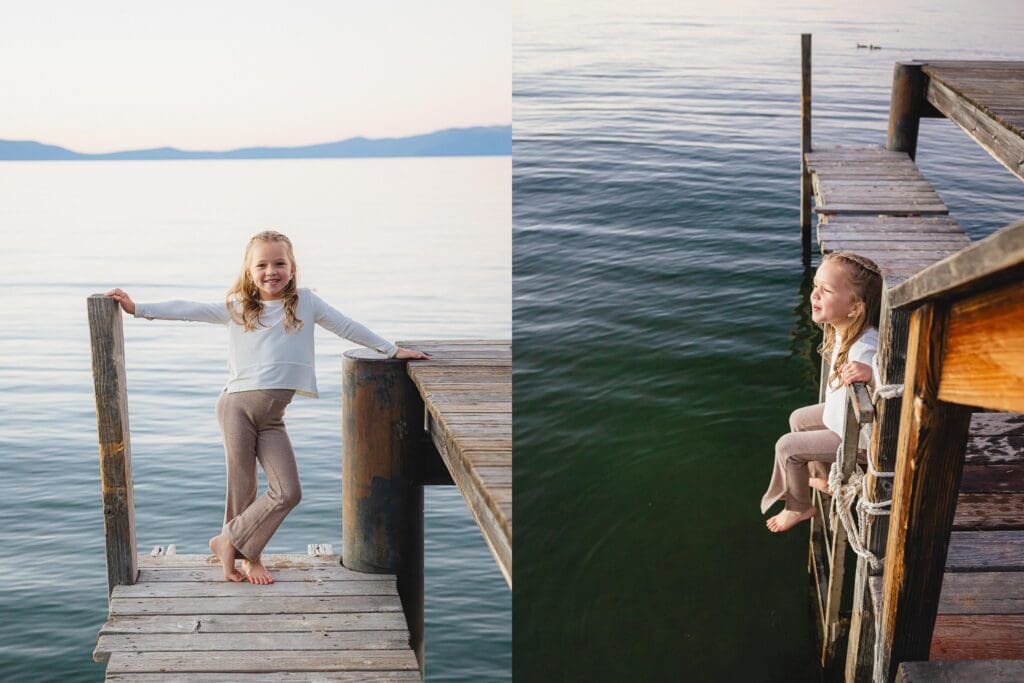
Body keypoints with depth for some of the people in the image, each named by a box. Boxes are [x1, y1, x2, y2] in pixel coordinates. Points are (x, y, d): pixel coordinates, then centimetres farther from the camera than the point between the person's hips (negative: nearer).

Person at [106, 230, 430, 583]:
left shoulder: (305, 302, 10)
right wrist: (137, 308, 1)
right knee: (242, 490, 1)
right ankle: (249, 557, 20)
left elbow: (346, 326, 15)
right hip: (237, 405, -2)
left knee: (288, 492, -4)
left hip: (272, 417, 2)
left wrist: (392, 350, 18)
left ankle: (229, 541, 14)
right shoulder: (237, 307, 7)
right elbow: (188, 310, 6)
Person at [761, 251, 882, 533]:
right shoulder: (845, 330, -12)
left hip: (857, 437, -9)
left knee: (787, 446, -2)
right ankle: (825, 479, 48)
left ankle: (799, 507, 26)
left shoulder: (864, 350, -40)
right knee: (798, 419, 26)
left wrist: (871, 374, -64)